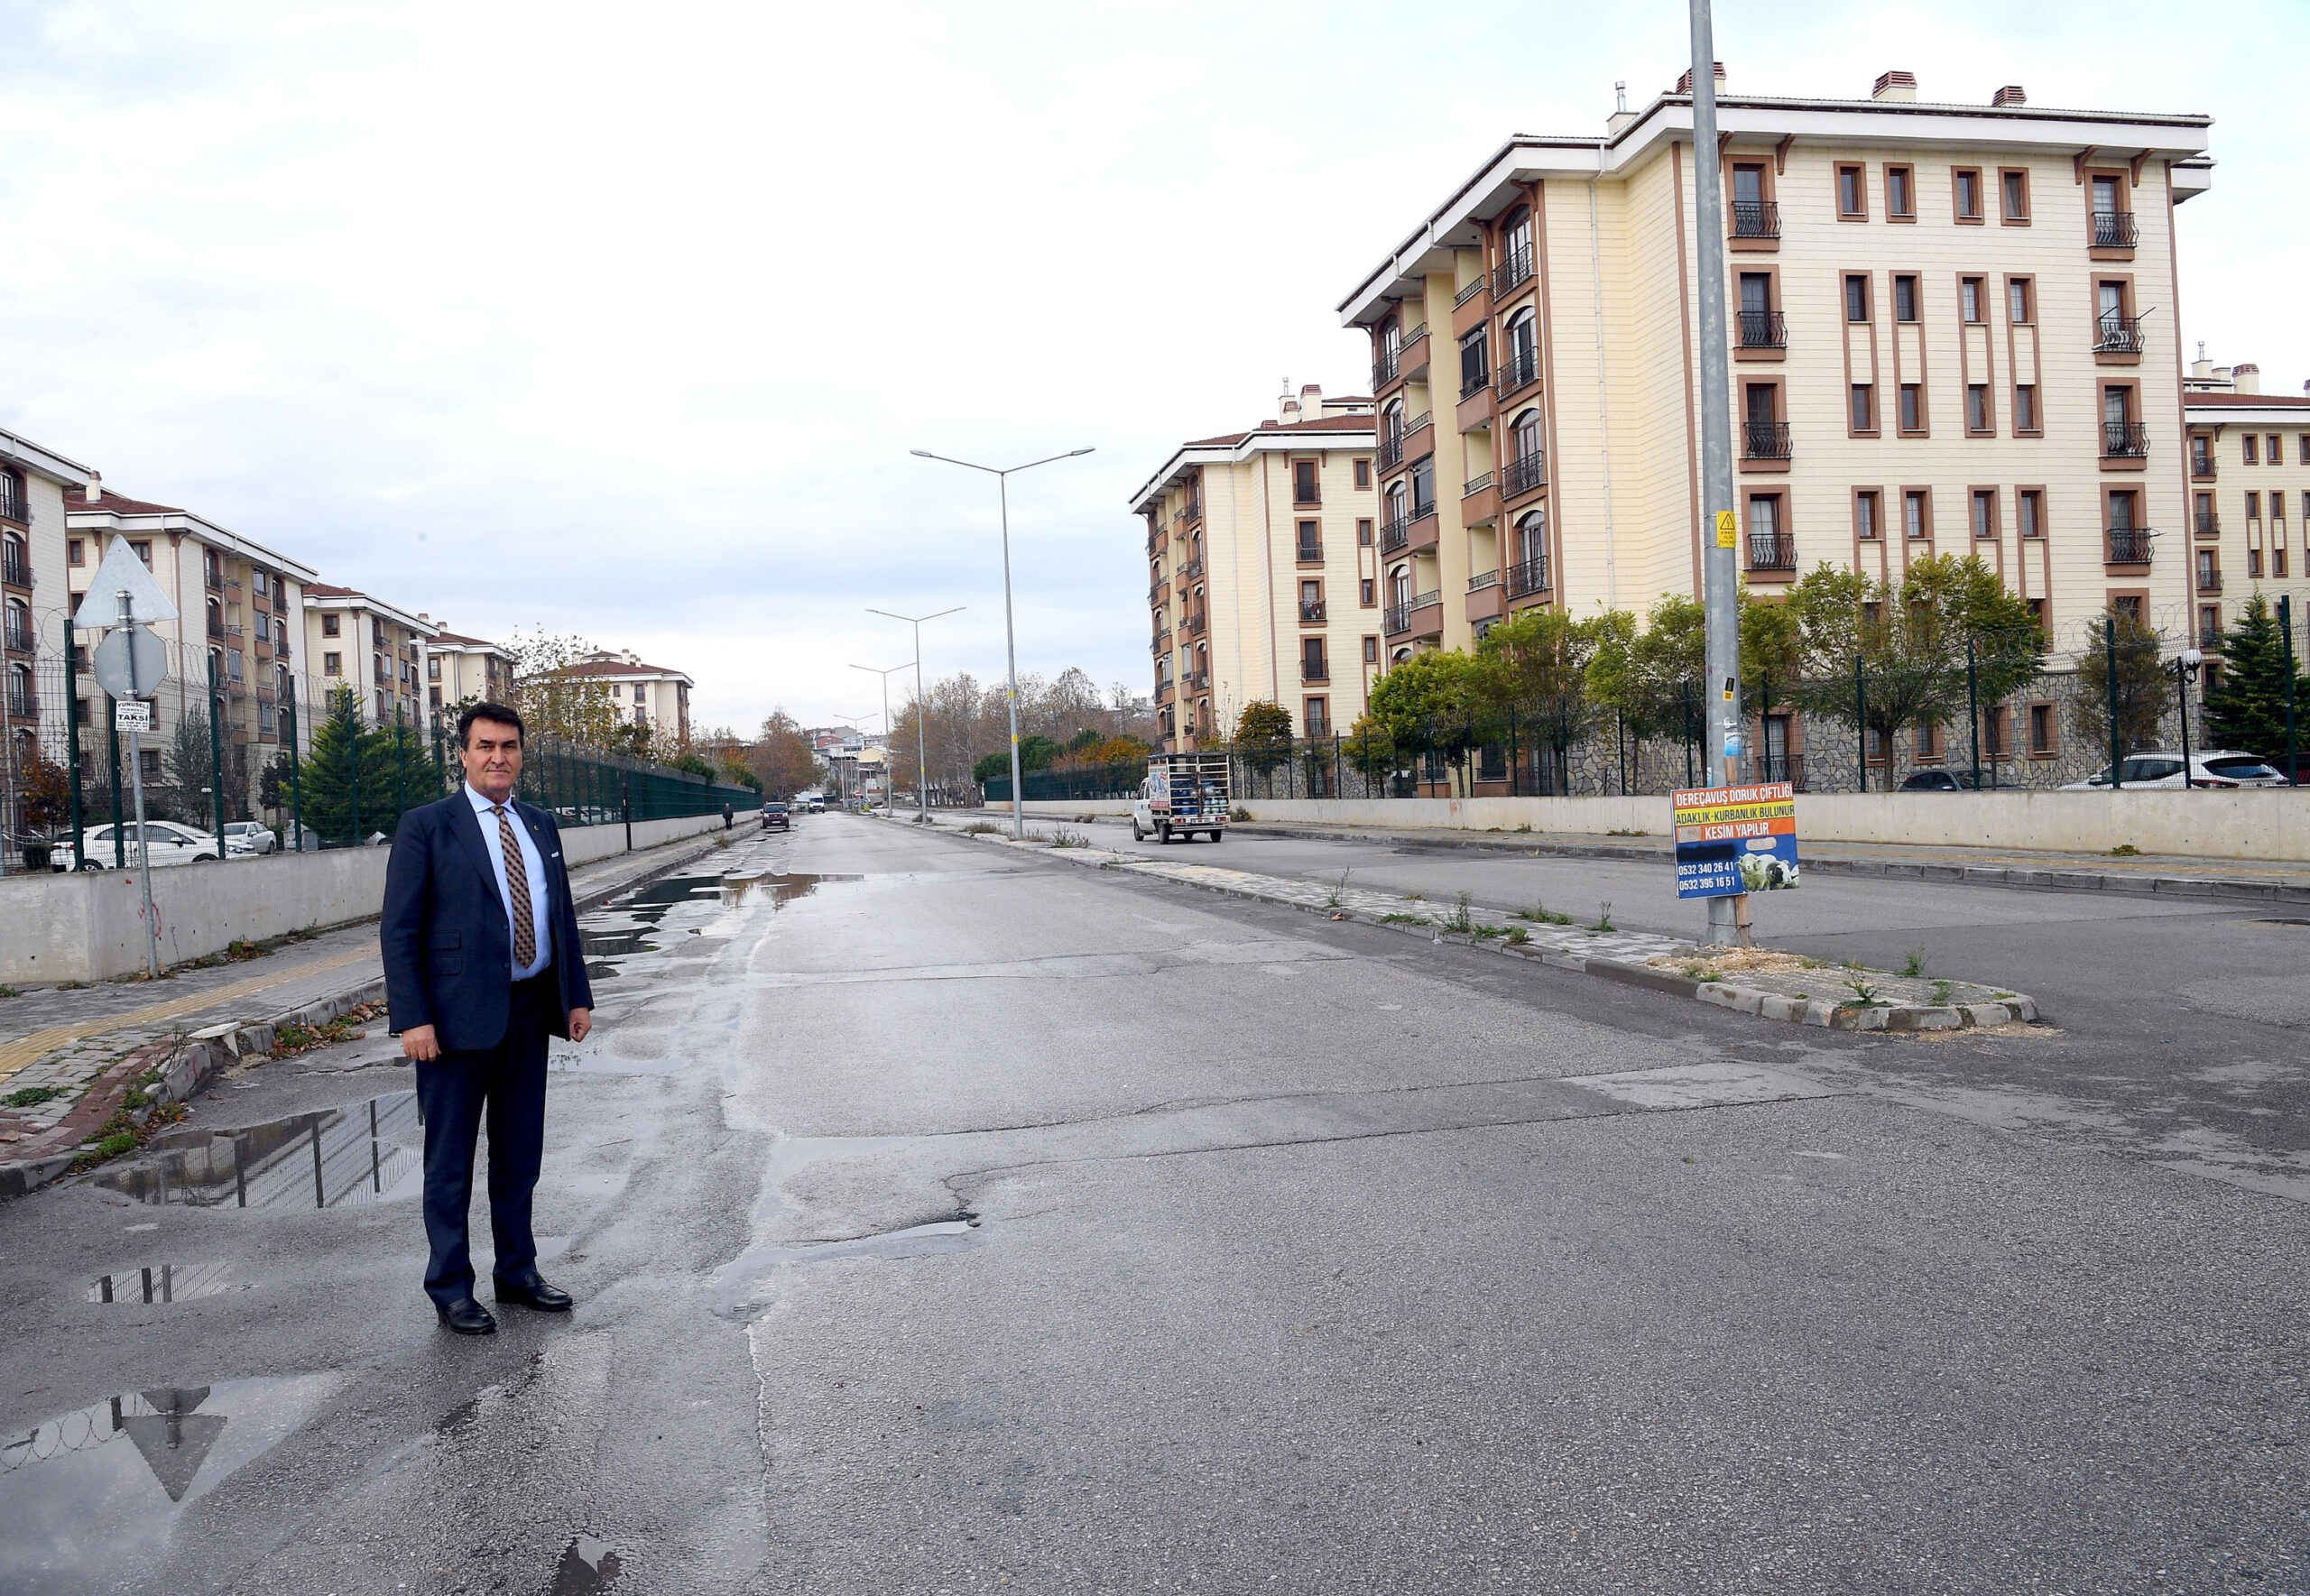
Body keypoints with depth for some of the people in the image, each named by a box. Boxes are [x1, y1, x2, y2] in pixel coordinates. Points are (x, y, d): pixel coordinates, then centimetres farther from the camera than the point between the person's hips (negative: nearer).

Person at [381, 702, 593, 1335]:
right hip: (458, 1015, -5)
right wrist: (412, 1019, -16)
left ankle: (517, 1271, 28)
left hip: (528, 1011, 6)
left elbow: (562, 916, 16)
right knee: (450, 1161, 6)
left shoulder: (540, 826, 12)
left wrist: (578, 996, 9)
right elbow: (399, 930, -9)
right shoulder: (426, 827, -5)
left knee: (520, 1154, 15)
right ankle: (451, 1288, 18)